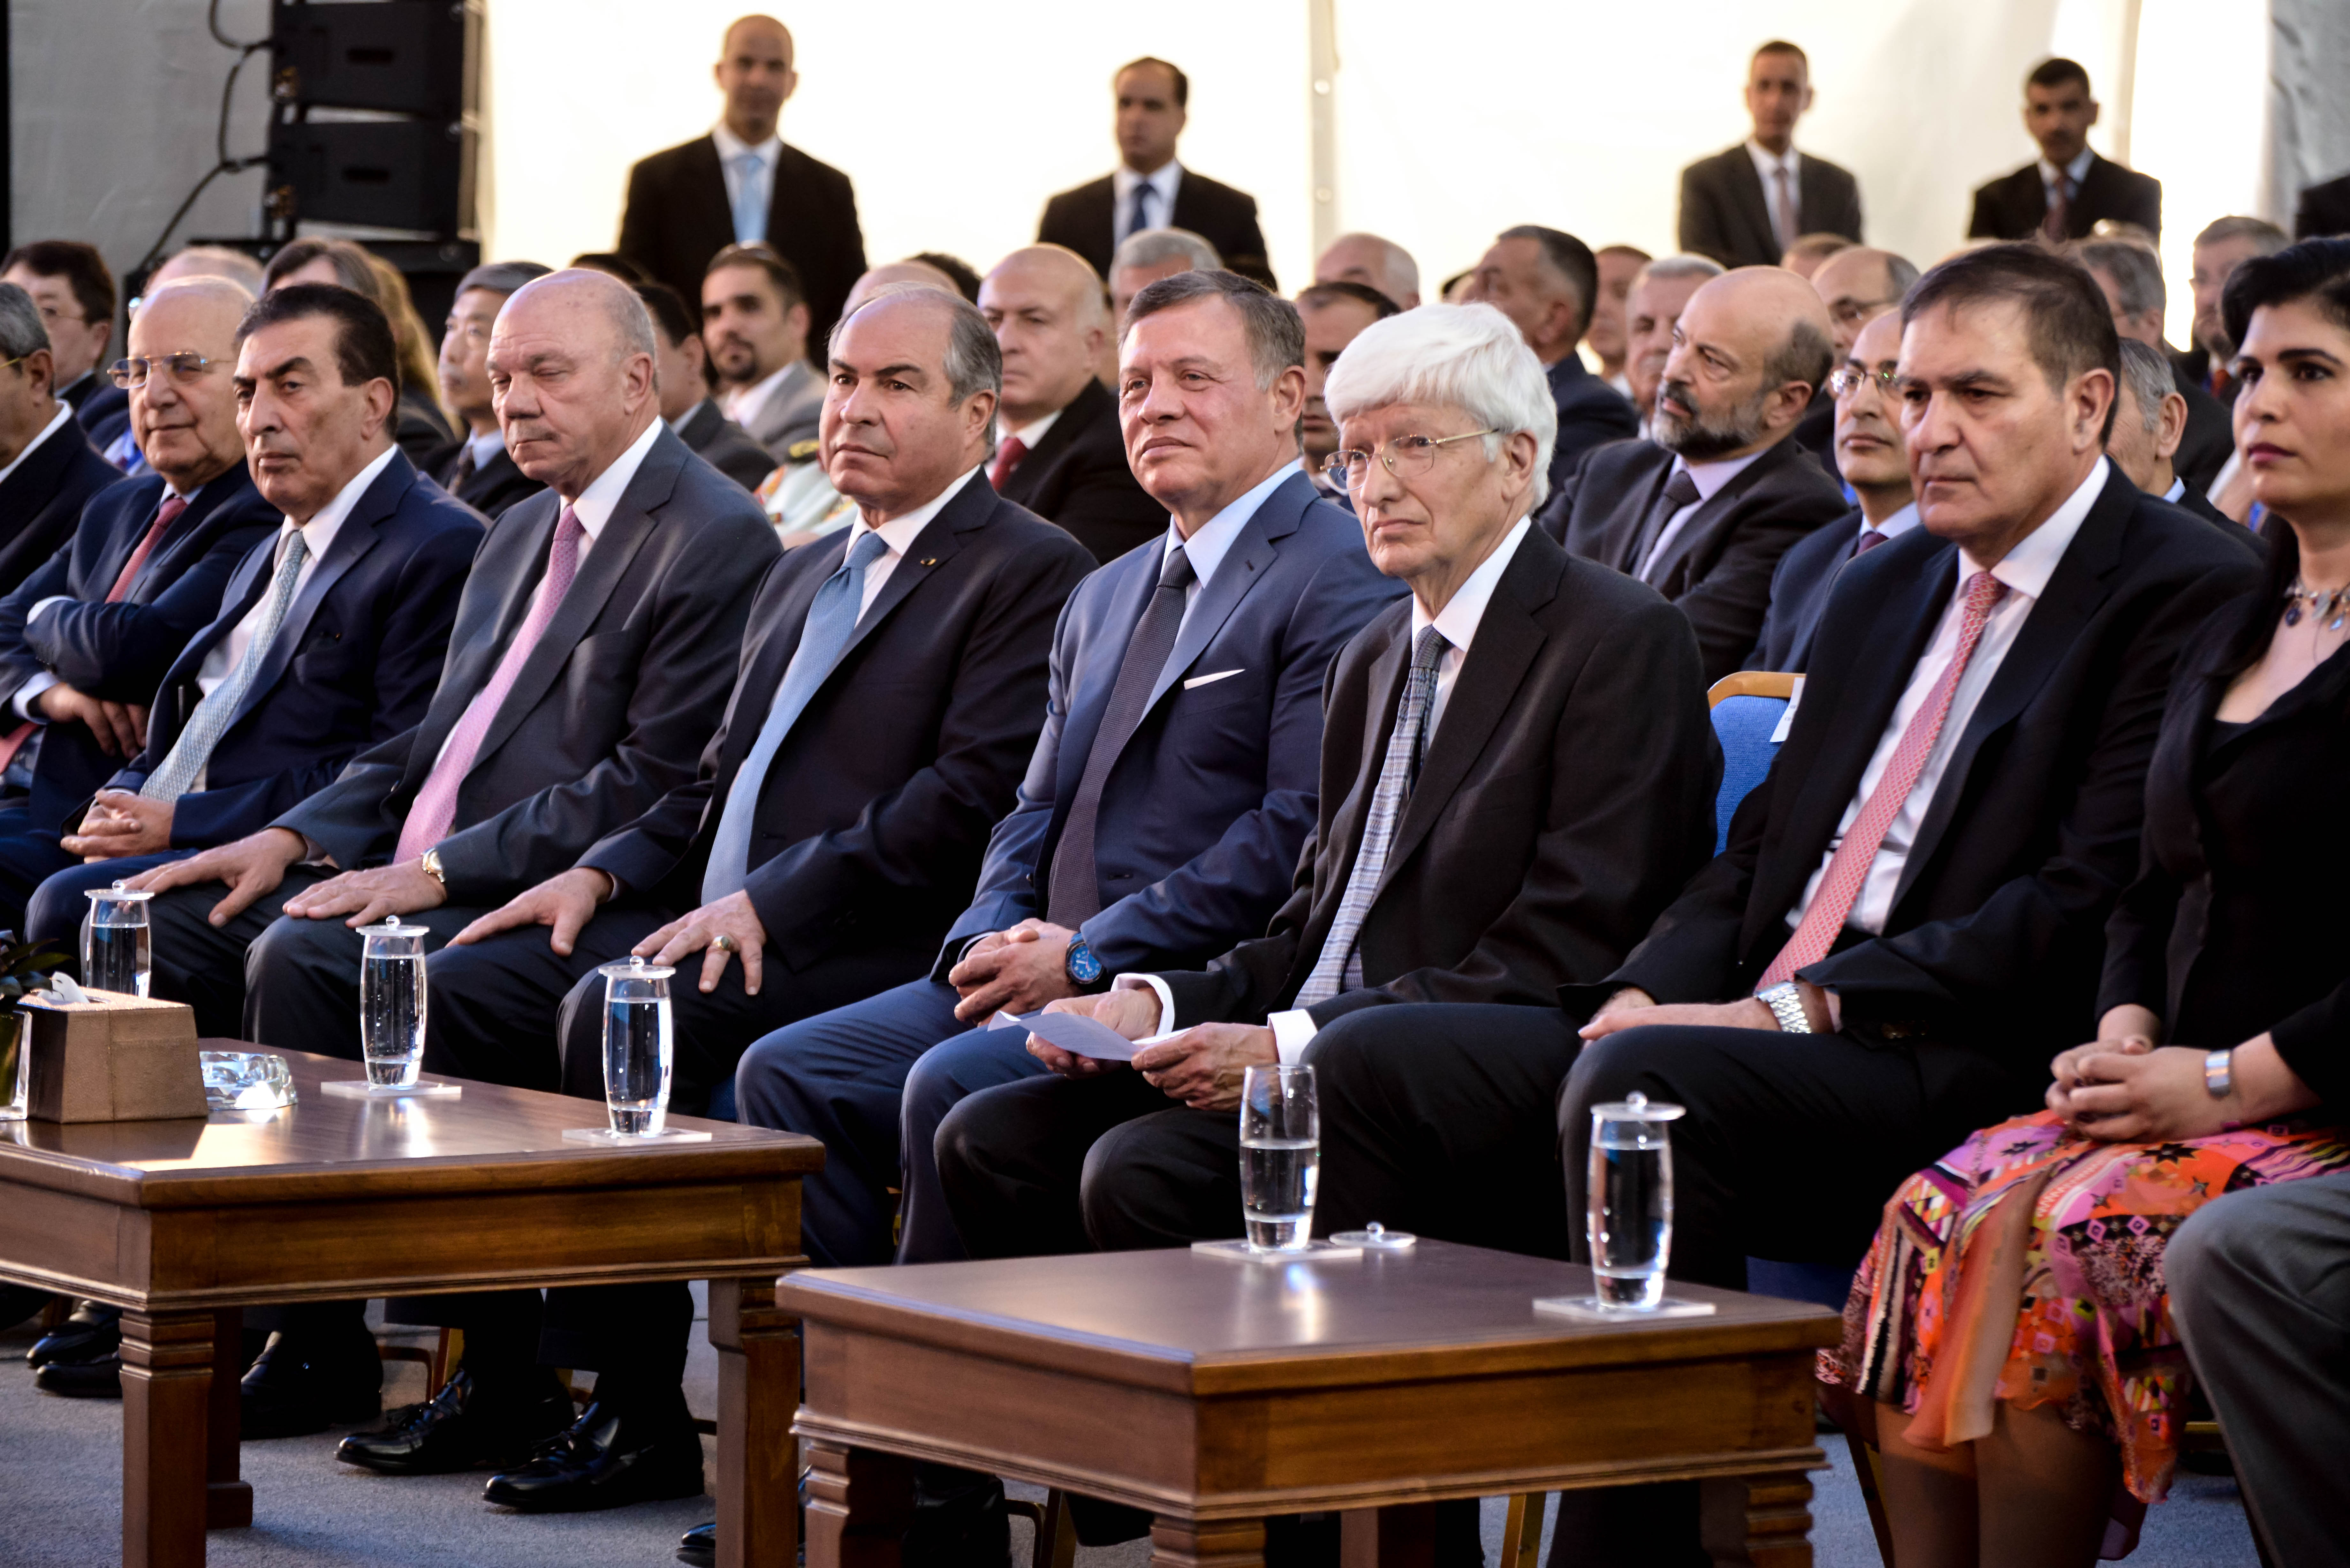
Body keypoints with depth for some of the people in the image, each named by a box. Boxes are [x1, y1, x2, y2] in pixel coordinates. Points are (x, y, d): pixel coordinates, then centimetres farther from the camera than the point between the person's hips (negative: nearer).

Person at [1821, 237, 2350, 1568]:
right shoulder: (2234, 636, 20)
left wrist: (2230, 1079, -16)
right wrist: (2127, 1039, 4)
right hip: (2186, 1099, 8)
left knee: (2066, 1234, -29)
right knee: (1943, 1214, -17)